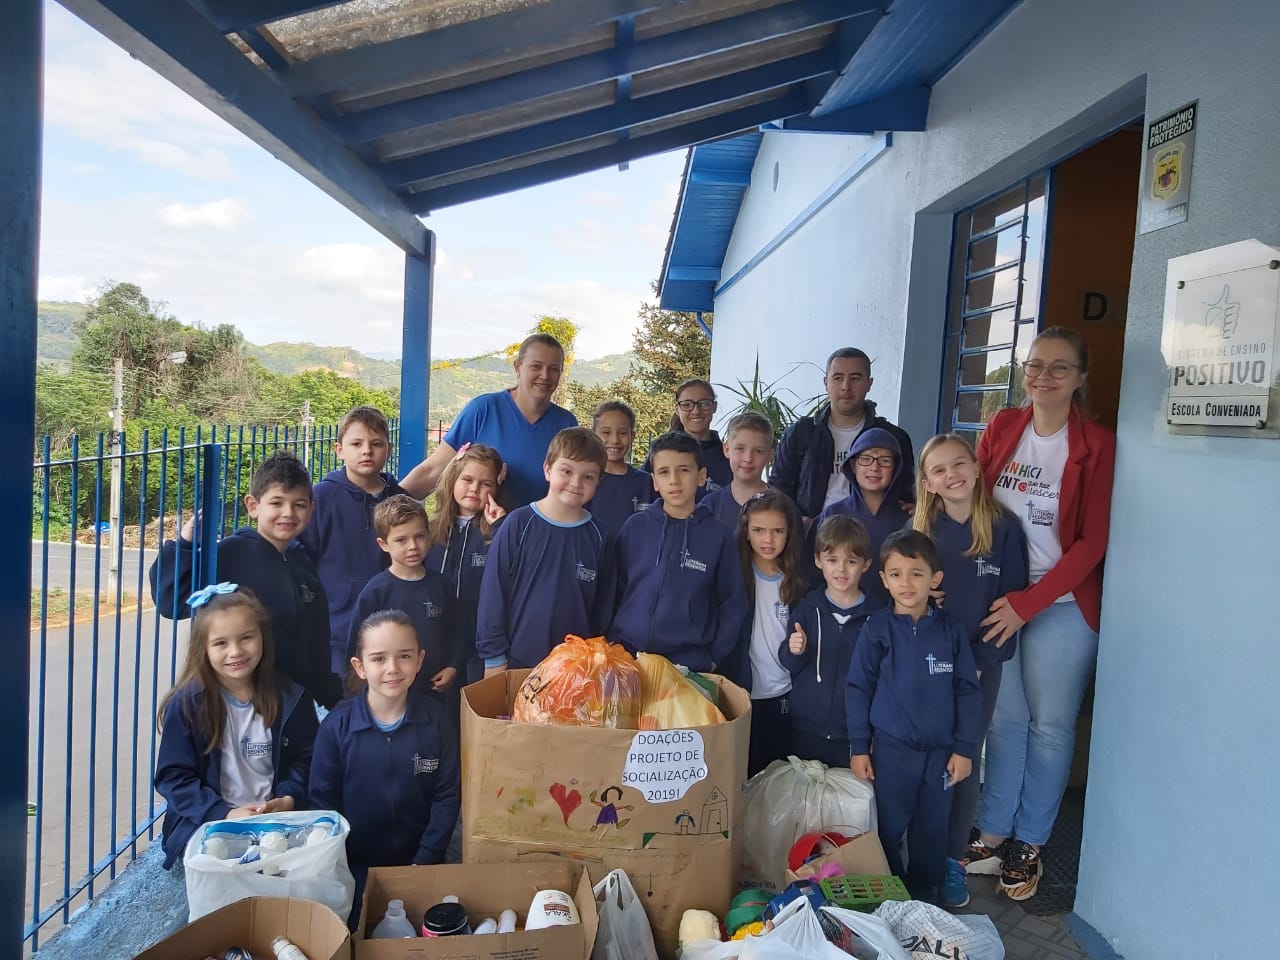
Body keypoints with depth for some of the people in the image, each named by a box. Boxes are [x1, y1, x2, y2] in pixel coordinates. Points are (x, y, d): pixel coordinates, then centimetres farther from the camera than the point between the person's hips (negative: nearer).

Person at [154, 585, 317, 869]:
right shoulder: (186, 703, -5)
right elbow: (173, 776, -5)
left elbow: (305, 758, 9)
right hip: (204, 824, -2)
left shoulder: (289, 697, 1)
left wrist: (288, 799, -11)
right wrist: (224, 813, -16)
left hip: (276, 820, 2)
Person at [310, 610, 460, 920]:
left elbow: (447, 795, -6)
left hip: (418, 862, 1)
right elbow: (323, 801, -5)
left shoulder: (437, 718, -12)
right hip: (356, 868, 0)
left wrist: (425, 861, -10)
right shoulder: (337, 725, -13)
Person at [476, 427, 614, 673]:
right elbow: (493, 592, -4)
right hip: (517, 661, -1)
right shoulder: (519, 524, -7)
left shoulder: (599, 537, -1)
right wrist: (493, 657, -4)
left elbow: (603, 608, 6)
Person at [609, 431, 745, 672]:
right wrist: (613, 645, 3)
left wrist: (714, 657, 0)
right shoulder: (635, 527, -1)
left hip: (690, 664, -1)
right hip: (626, 656, 1)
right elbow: (615, 590, 6)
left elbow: (732, 605, 2)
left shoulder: (718, 536, -4)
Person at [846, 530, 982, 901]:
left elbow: (968, 691, 2)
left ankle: (924, 897, 32)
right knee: (888, 828, 8)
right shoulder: (877, 628, -7)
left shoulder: (950, 629, -3)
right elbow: (857, 688, -3)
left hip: (941, 751, 2)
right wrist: (859, 746, -3)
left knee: (932, 832, 13)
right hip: (891, 749, -1)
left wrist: (965, 748, 0)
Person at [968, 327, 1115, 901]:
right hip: (997, 600, 3)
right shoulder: (1001, 428, 5)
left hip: (1061, 605, -2)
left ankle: (1028, 844, 21)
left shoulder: (1097, 445, -4)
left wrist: (1028, 602, -14)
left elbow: (1092, 542, -7)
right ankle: (994, 833, 22)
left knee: (1049, 725, 5)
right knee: (1003, 719, 9)